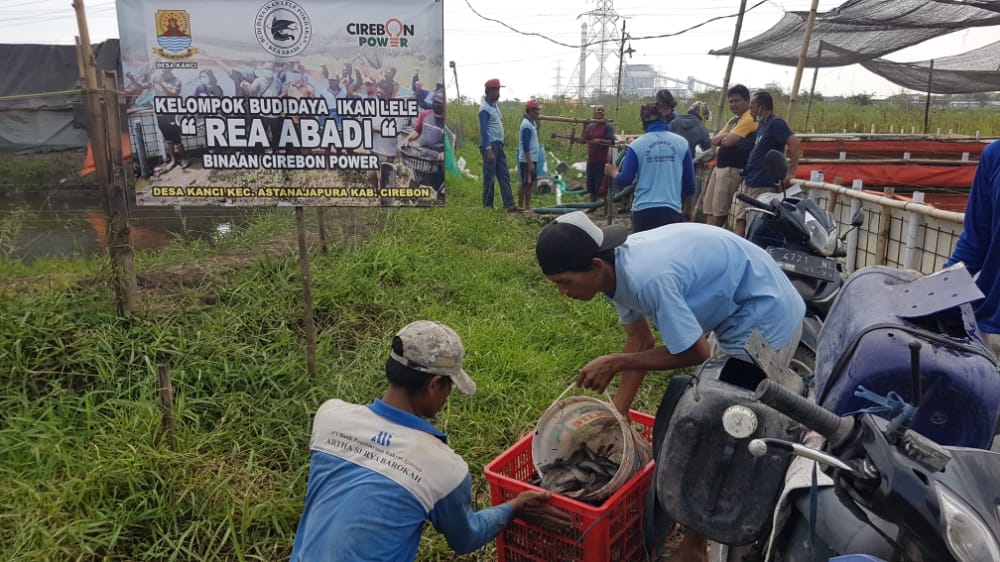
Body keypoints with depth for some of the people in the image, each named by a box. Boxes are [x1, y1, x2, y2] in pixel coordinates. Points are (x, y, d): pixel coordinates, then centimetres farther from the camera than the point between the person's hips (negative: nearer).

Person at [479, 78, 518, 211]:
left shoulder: (495, 105, 14)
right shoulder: (485, 108, -13)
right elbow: (483, 130, -18)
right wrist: (489, 150, -23)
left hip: (499, 145, 9)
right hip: (490, 145, -9)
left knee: (504, 175, 4)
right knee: (489, 176, -2)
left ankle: (509, 204, 2)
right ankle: (488, 205, 7)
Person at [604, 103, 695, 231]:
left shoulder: (637, 145, -4)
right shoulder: (681, 142, 2)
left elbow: (625, 180, -3)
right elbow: (689, 180, 7)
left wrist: (613, 172, 20)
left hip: (643, 209, 0)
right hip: (672, 209, 1)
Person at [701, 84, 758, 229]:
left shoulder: (749, 119, -11)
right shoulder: (734, 119, 20)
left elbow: (728, 141, -20)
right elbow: (714, 141, 12)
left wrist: (723, 137, 0)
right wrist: (725, 136, -6)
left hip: (732, 169, -10)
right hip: (719, 166, 10)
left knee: (719, 212, -5)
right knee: (709, 210, 9)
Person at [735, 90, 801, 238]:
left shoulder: (775, 123, -13)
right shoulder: (762, 125, 16)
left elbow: (795, 143, -24)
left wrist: (790, 173, -23)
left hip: (763, 187, -10)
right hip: (751, 185, 10)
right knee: (739, 220, 9)